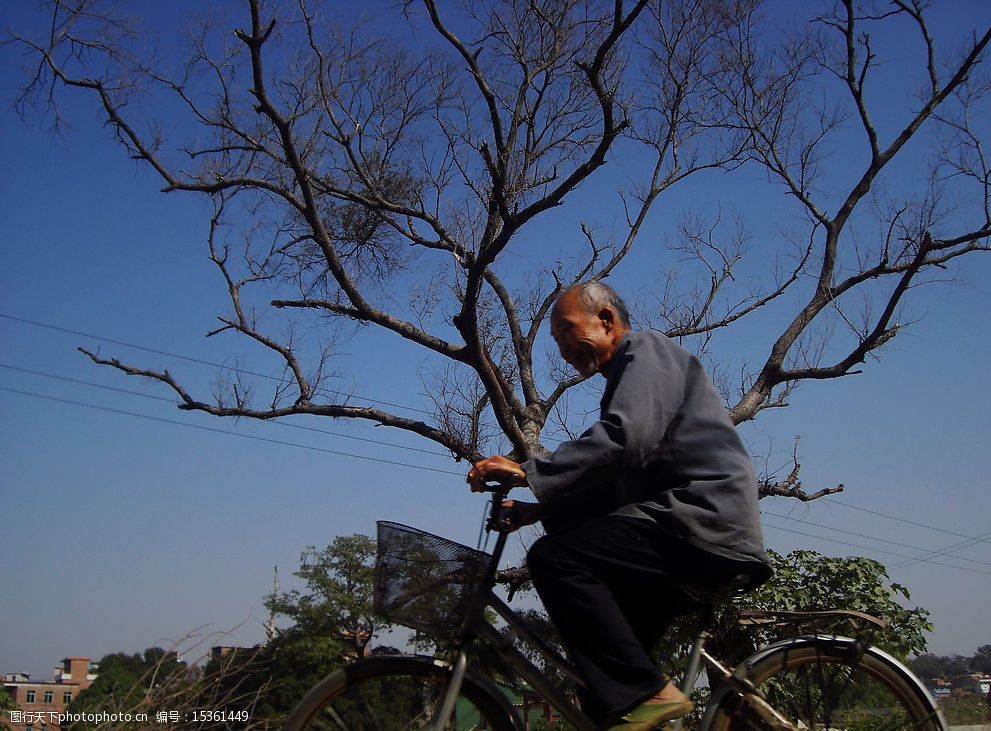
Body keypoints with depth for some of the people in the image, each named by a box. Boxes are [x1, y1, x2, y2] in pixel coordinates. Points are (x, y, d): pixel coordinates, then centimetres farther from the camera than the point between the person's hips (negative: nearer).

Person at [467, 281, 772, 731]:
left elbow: (625, 438, -21)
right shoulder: (625, 377, 29)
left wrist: (530, 473, -22)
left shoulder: (646, 349, 0)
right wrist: (541, 510, 13)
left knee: (554, 557, -21)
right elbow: (616, 487, 23)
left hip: (704, 521, -11)